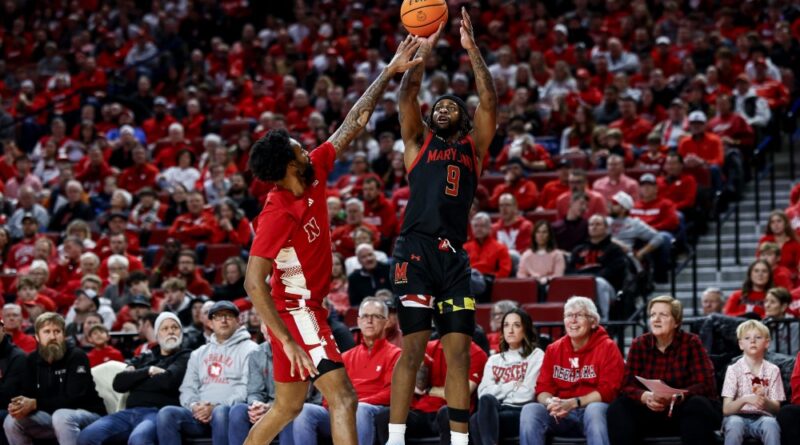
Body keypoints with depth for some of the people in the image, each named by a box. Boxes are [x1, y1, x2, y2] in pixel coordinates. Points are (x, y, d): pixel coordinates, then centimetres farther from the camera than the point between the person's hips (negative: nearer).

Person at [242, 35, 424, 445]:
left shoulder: (315, 173, -1)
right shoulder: (278, 214, -24)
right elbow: (254, 283, -28)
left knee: (287, 407, 17)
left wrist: (390, 72, 4)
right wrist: (288, 342, -32)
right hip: (295, 313, -10)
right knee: (343, 398, -16)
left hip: (305, 309, 10)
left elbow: (353, 124, 6)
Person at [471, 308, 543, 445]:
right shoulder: (493, 360, 26)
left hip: (521, 414, -3)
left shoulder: (536, 355, 11)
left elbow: (526, 393, -3)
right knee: (486, 399, -35)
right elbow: (483, 392, 9)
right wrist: (512, 385, 2)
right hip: (493, 410, 3)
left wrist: (500, 389, 7)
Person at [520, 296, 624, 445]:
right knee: (530, 410, -25)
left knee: (594, 410, -39)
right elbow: (543, 388, 8)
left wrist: (573, 403, -21)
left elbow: (608, 390, -10)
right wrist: (550, 403, -18)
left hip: (595, 409, -4)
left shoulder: (607, 348, 0)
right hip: (561, 415, 4)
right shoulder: (553, 349, 12)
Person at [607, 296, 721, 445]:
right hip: (653, 412, 3)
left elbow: (704, 384, -15)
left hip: (685, 409, -3)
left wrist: (674, 398, -34)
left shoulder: (691, 342, -8)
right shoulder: (639, 344, 1)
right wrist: (645, 397, -29)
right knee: (618, 408, -22)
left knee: (697, 405, -36)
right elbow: (628, 385, -4)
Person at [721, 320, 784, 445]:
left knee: (770, 423, -34)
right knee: (734, 422, -36)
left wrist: (764, 402, -21)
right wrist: (744, 399, -27)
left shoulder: (772, 371, 5)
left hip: (762, 418, 1)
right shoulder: (734, 370, 1)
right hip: (739, 417, -1)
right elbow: (726, 409, -6)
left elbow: (776, 408, 2)